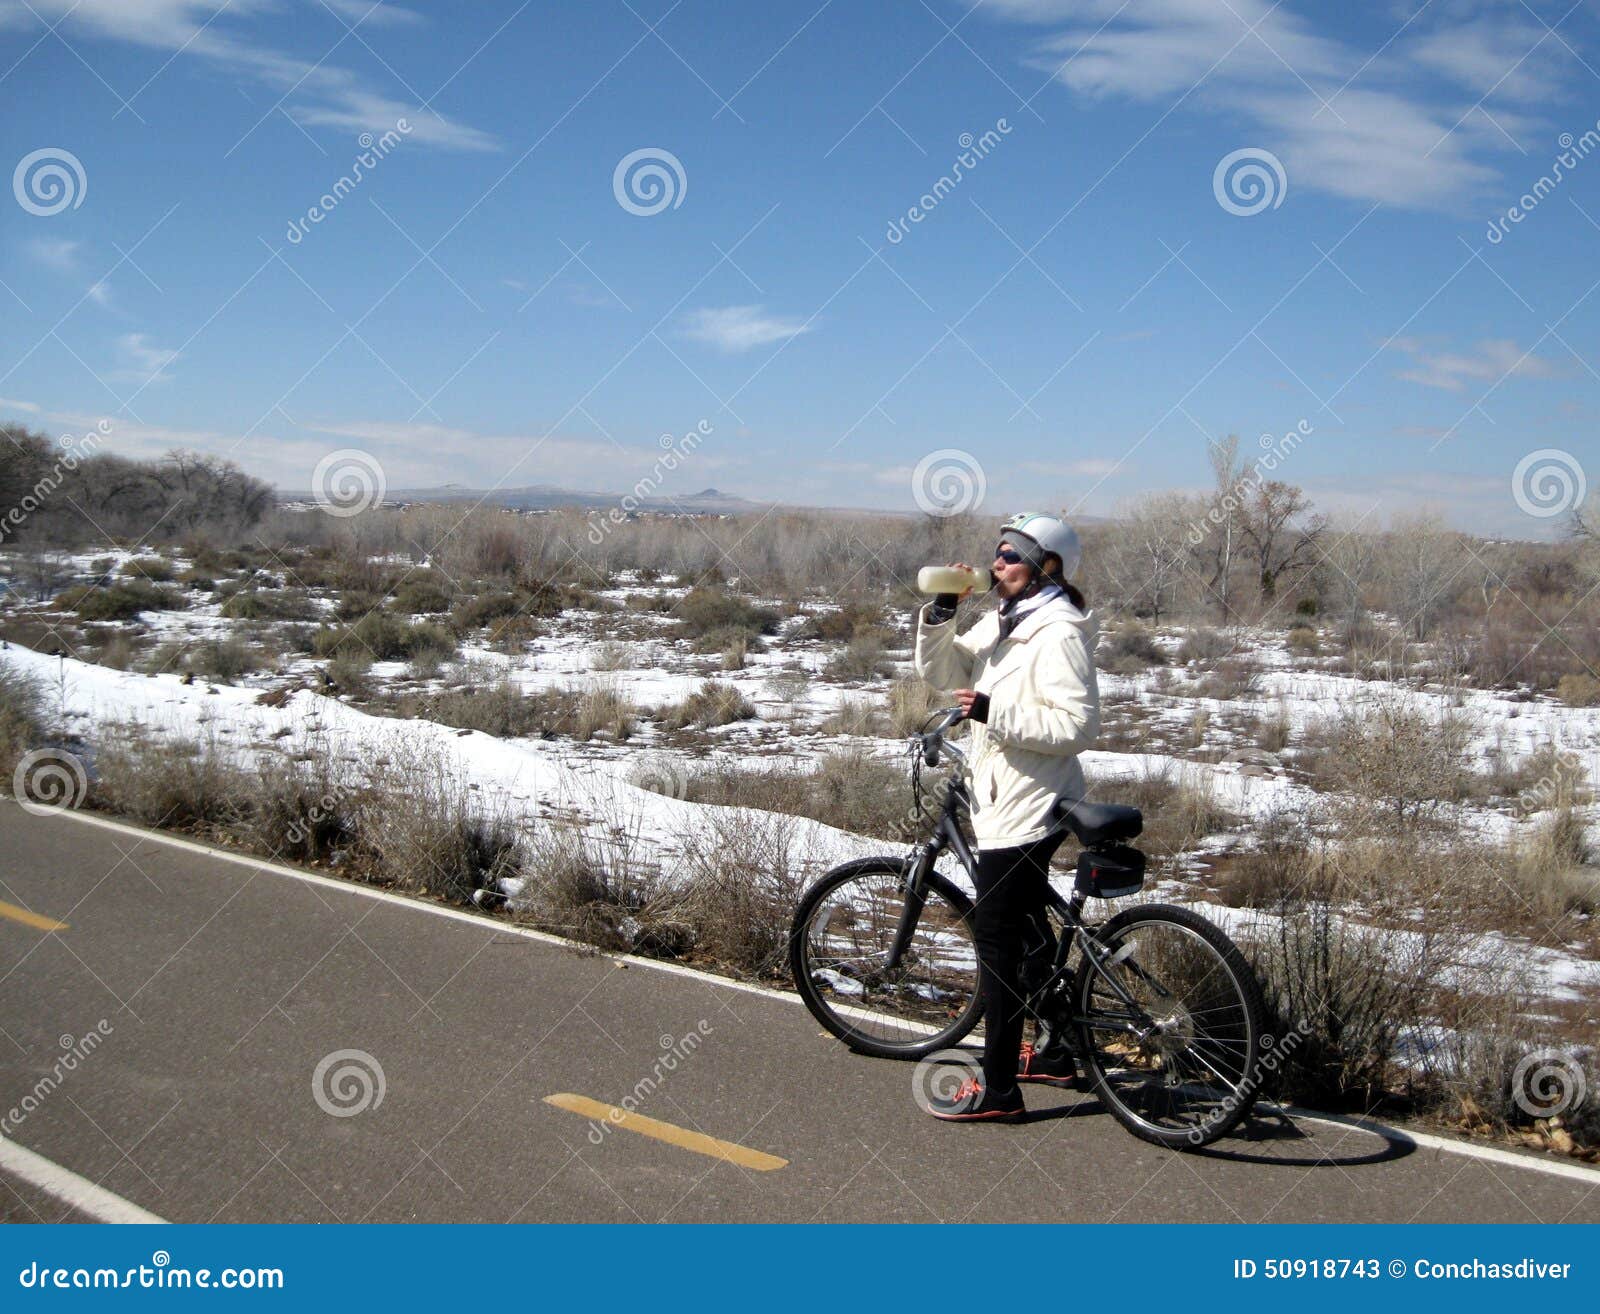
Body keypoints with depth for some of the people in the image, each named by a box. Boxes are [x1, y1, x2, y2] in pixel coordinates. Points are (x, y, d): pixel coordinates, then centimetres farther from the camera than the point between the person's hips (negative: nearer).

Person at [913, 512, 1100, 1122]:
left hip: (1027, 812, -10)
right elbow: (941, 672, 9)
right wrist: (941, 610, -6)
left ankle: (997, 1089, 1)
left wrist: (995, 712, -27)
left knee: (996, 940, -6)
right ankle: (1058, 1051, 36)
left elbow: (1077, 724, -25)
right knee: (1028, 928, 21)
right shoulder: (1002, 622, 11)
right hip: (1006, 801, 10)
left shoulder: (1057, 635, -18)